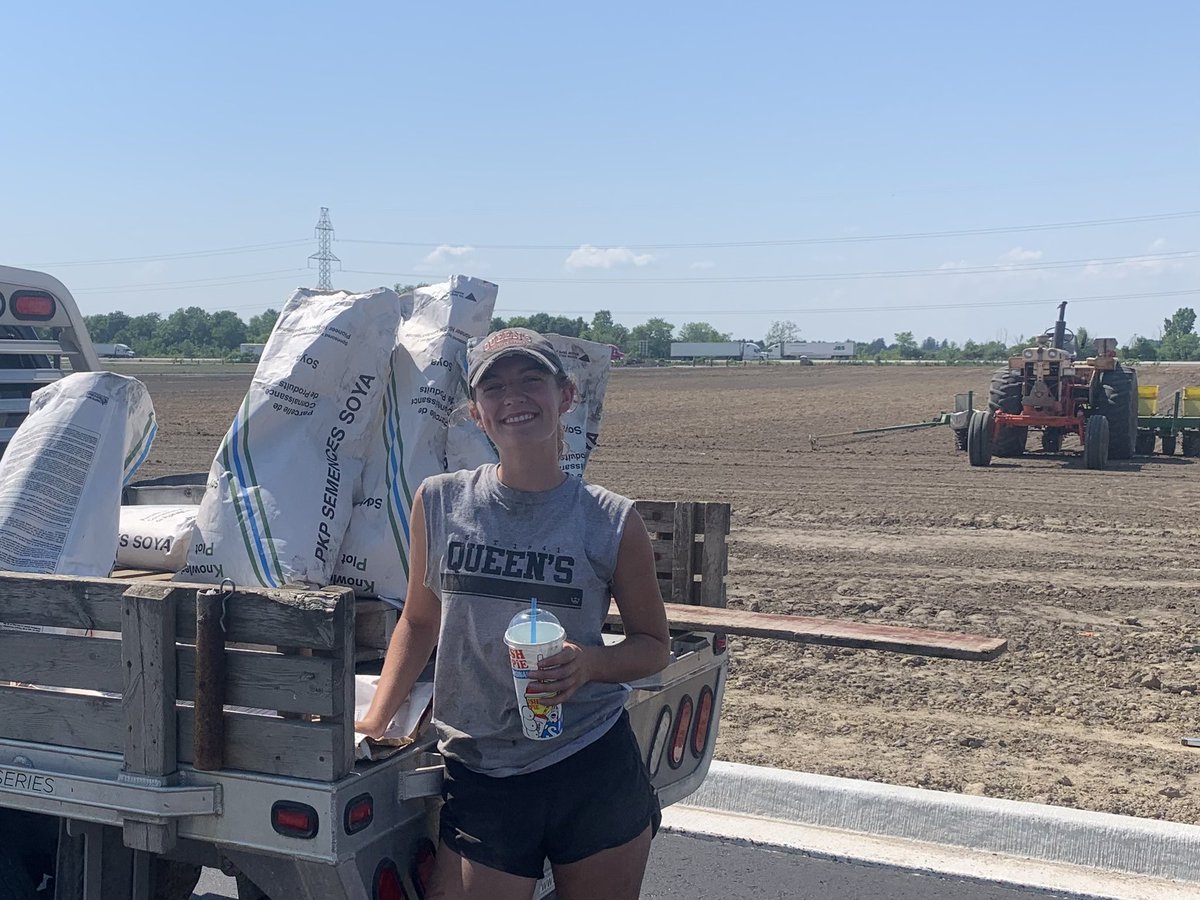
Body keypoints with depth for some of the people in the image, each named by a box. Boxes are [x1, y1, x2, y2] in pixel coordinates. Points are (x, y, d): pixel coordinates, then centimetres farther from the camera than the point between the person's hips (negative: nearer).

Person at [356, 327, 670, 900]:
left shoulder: (612, 523, -5)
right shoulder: (439, 503, 0)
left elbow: (653, 646, 5)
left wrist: (591, 663, -14)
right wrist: (375, 718, 4)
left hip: (594, 772, 0)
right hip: (478, 777, 1)